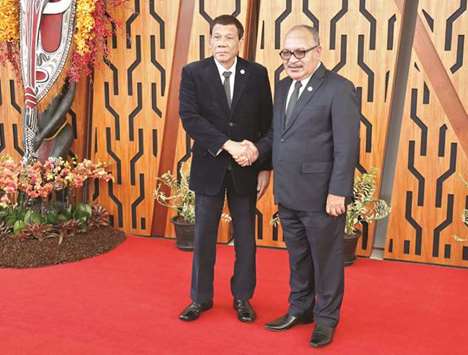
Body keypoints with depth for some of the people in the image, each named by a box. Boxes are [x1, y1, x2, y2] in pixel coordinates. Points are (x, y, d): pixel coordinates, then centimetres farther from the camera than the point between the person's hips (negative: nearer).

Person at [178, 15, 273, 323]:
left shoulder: (257, 74, 0)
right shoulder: (193, 73, -3)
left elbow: (268, 124, 2)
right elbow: (190, 118, -13)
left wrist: (265, 167, -3)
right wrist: (228, 144, -22)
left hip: (246, 168, 1)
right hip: (209, 166, 0)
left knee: (246, 236, 10)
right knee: (204, 236, 9)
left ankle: (242, 297, 26)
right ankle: (201, 297, 25)